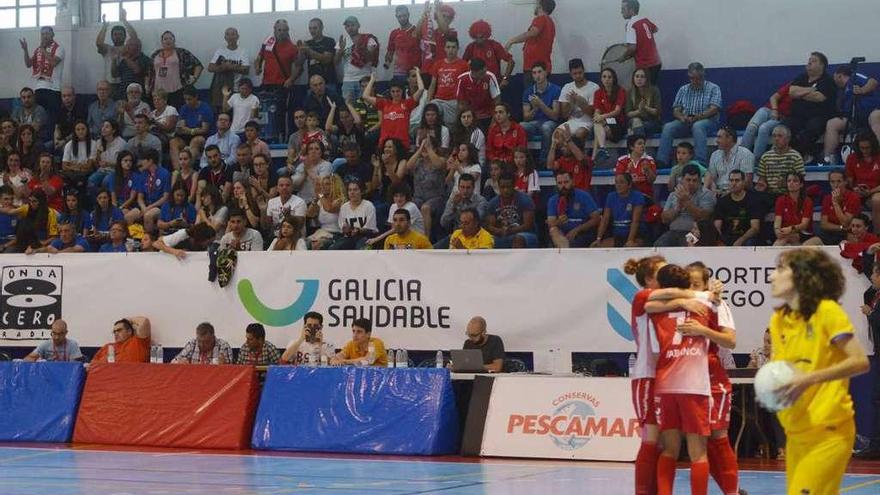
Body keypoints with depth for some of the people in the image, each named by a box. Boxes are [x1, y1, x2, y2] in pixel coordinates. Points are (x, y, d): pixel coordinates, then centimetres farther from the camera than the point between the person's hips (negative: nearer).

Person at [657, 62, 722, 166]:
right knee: (668, 127, -24)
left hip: (707, 121, -4)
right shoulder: (683, 90, 19)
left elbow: (714, 109, -7)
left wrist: (697, 117, -21)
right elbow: (676, 110, 12)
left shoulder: (713, 88, 7)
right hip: (685, 122, 4)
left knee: (697, 126, -39)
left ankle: (701, 161, -45)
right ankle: (661, 161, -30)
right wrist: (682, 117, -13)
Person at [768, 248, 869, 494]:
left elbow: (860, 361, -16)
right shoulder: (778, 319, 9)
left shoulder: (827, 311, -11)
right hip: (795, 432, 7)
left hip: (828, 431, -7)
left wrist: (810, 379, -24)